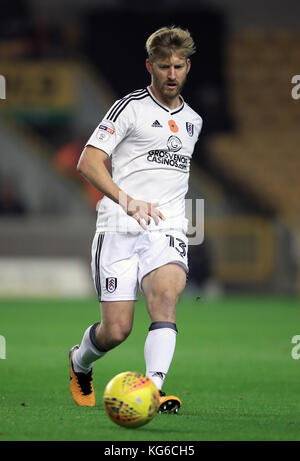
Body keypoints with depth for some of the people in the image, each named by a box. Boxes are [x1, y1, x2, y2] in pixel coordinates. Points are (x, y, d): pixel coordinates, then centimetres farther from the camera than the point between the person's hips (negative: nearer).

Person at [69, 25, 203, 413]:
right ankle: (79, 362, 30)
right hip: (119, 230, -4)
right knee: (116, 330, -5)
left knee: (166, 295, -27)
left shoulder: (193, 121, 18)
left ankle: (152, 389, -39)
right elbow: (88, 162, -10)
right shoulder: (130, 107, -1)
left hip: (168, 231, 4)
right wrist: (128, 201, -22)